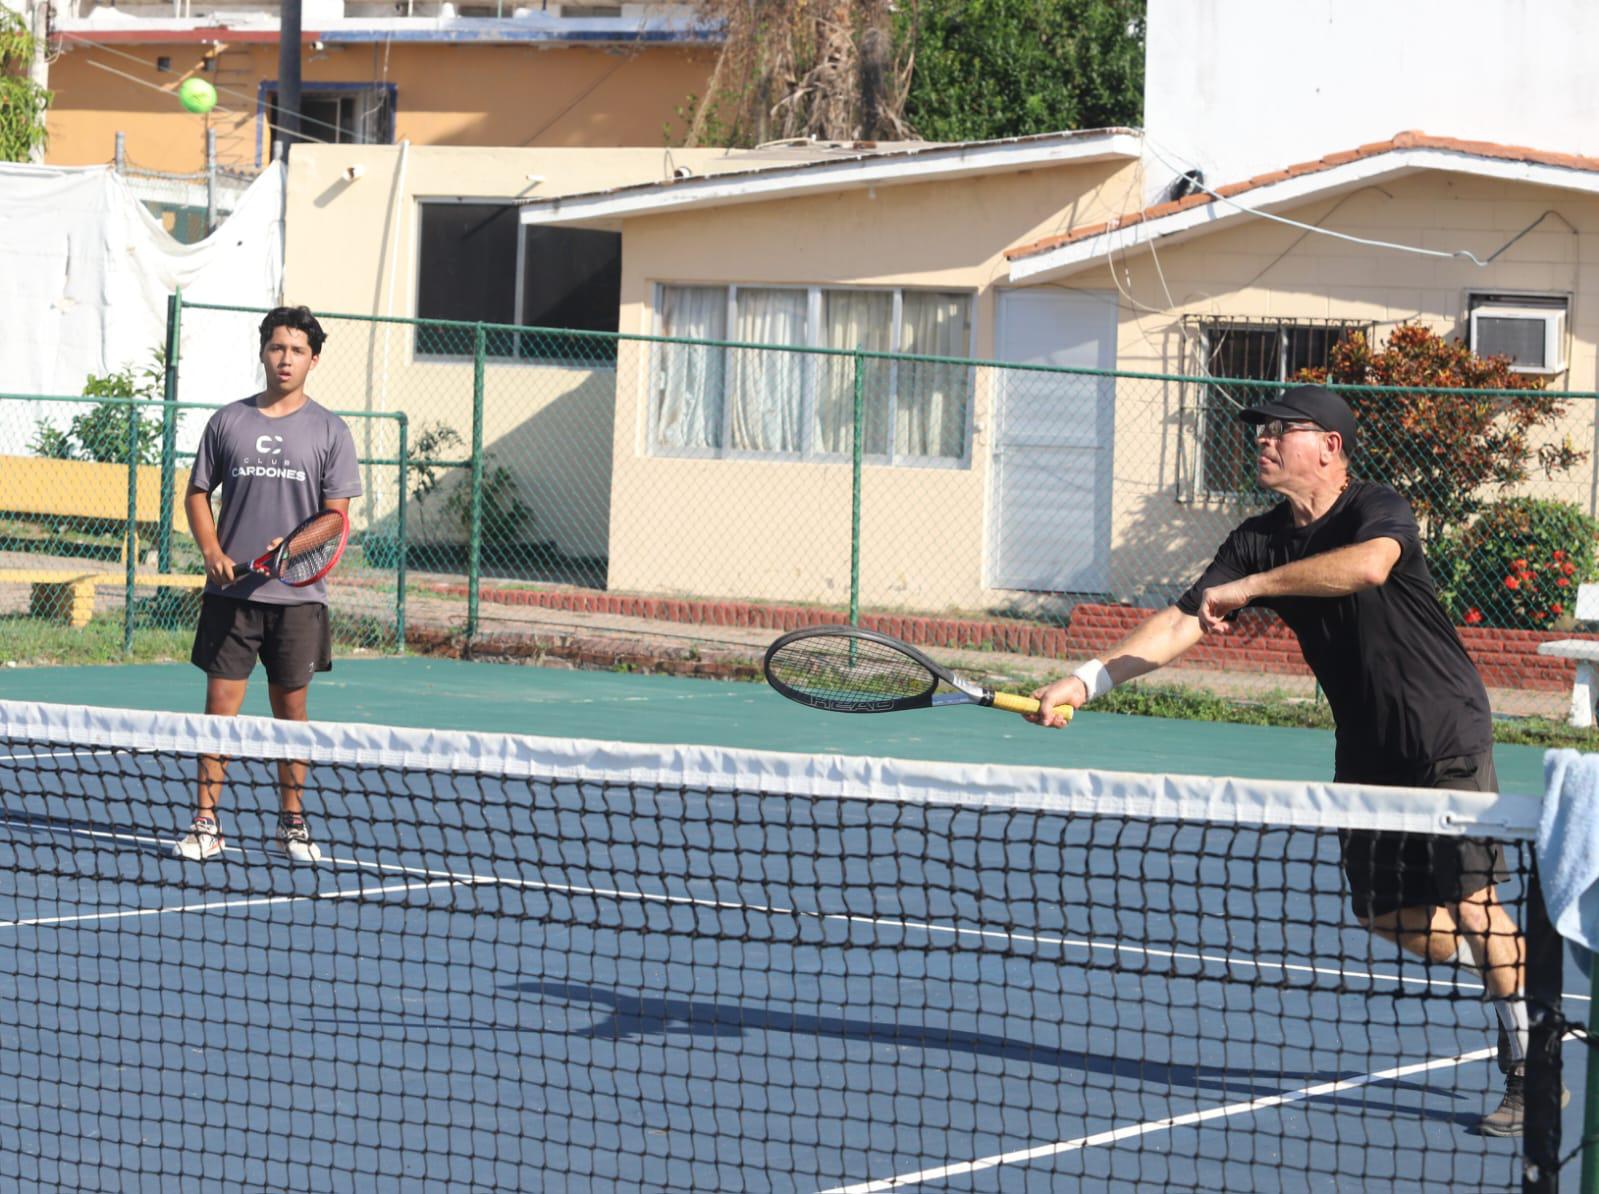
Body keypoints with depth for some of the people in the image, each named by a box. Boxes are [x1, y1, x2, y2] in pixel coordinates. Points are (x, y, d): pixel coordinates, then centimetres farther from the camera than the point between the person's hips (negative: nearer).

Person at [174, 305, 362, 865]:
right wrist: (212, 551, -5)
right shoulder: (228, 422, 7)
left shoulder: (329, 431, 3)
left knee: (291, 711, 6)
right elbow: (197, 493, 12)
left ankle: (291, 824, 16)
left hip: (297, 594, 0)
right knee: (220, 704, -2)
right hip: (231, 591, 0)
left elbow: (336, 515, 0)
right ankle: (206, 824, 2)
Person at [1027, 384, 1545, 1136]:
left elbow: (1369, 565, -42)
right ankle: (1526, 968, 32)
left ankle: (1531, 1072, -4)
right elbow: (1184, 623, -4)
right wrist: (1085, 681, -16)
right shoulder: (1261, 540, 1)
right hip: (1367, 750, 7)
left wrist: (1252, 586, -41)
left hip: (1447, 737, -7)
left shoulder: (1379, 511, -18)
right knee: (1390, 919, 8)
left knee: (1470, 899, -13)